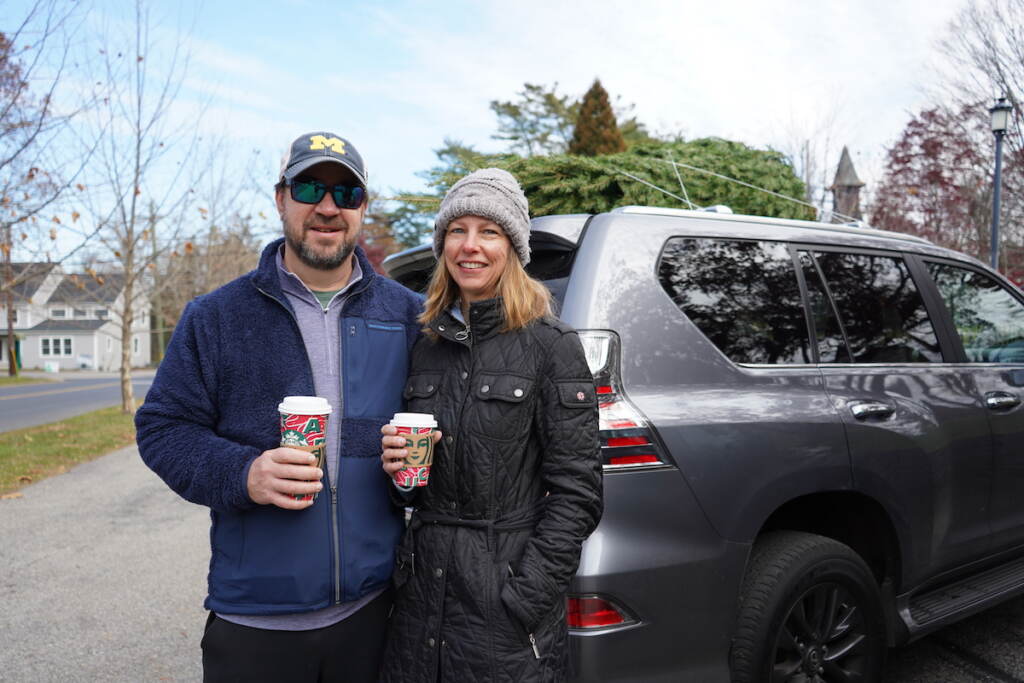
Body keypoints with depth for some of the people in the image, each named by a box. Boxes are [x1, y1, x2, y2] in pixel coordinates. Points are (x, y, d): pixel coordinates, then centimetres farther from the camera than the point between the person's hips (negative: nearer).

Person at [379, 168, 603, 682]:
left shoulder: (551, 345, -9)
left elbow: (576, 490, -12)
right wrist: (397, 466, -5)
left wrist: (528, 597, -16)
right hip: (421, 591, 5)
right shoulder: (426, 346, 7)